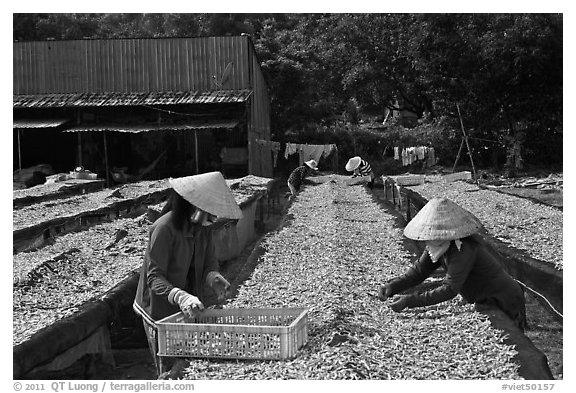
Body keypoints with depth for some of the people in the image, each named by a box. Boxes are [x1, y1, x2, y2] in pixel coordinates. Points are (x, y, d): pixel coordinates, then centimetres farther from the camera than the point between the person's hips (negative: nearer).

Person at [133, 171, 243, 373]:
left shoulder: (203, 228, -1)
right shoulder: (164, 228, -24)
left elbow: (209, 264, 1)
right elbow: (154, 277, -24)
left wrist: (214, 278, -22)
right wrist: (180, 297, -39)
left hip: (189, 307, 6)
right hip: (161, 310, -6)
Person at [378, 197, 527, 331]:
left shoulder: (464, 249, -35)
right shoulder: (441, 245, -8)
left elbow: (449, 290, -38)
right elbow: (419, 270, -8)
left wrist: (409, 300, -41)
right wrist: (392, 286, -24)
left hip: (506, 306, -9)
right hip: (486, 303, 9)